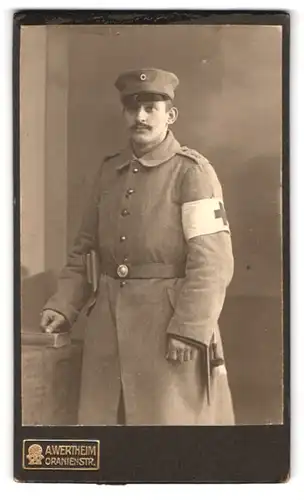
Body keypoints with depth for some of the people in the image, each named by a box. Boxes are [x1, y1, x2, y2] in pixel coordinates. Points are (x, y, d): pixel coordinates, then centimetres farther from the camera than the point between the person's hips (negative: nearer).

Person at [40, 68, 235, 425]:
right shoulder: (108, 171, 12)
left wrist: (189, 330, -18)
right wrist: (63, 306, 4)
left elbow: (213, 261, -13)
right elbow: (84, 248, 15)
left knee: (170, 414, 4)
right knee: (100, 414, 12)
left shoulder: (192, 171, -5)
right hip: (108, 324, 5)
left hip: (169, 320, -5)